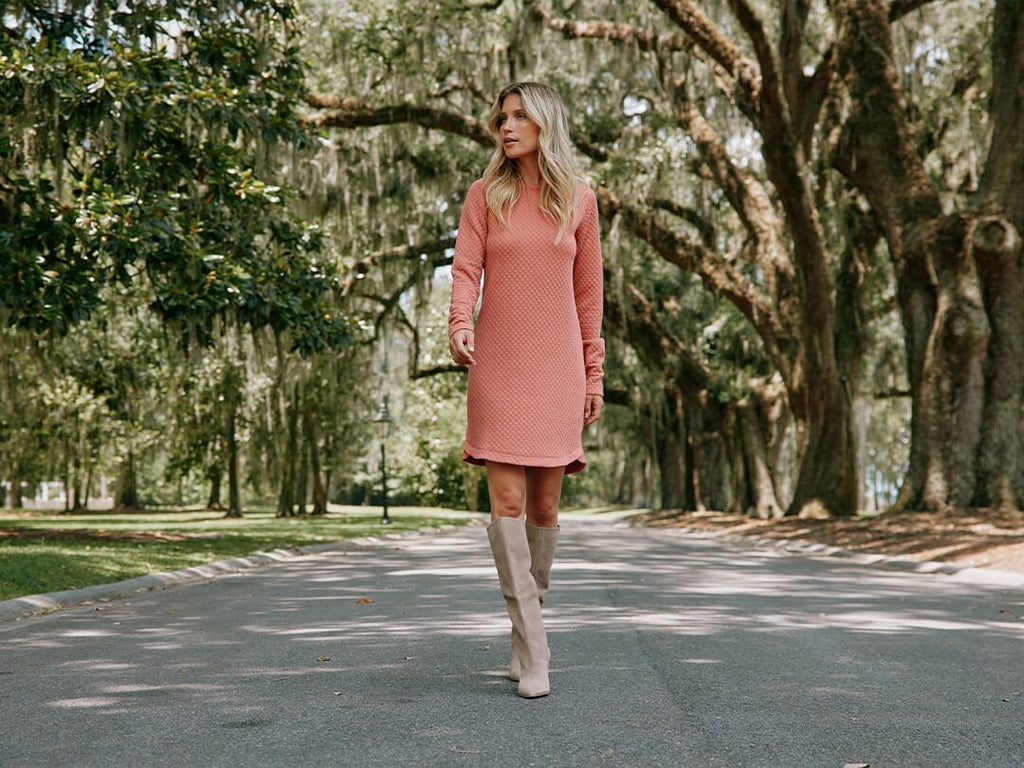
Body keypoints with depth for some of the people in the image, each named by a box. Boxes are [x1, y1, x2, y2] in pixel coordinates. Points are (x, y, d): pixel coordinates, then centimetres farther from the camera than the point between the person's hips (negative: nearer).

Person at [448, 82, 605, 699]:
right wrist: (460, 323, -25)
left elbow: (588, 292, 9)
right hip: (498, 363, -1)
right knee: (507, 501, -9)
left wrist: (594, 374, 7)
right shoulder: (486, 194, 6)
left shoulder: (579, 200, 7)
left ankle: (529, 618, 25)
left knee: (544, 504, 3)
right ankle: (533, 653, -5)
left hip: (557, 365, 1)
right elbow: (466, 269, -4)